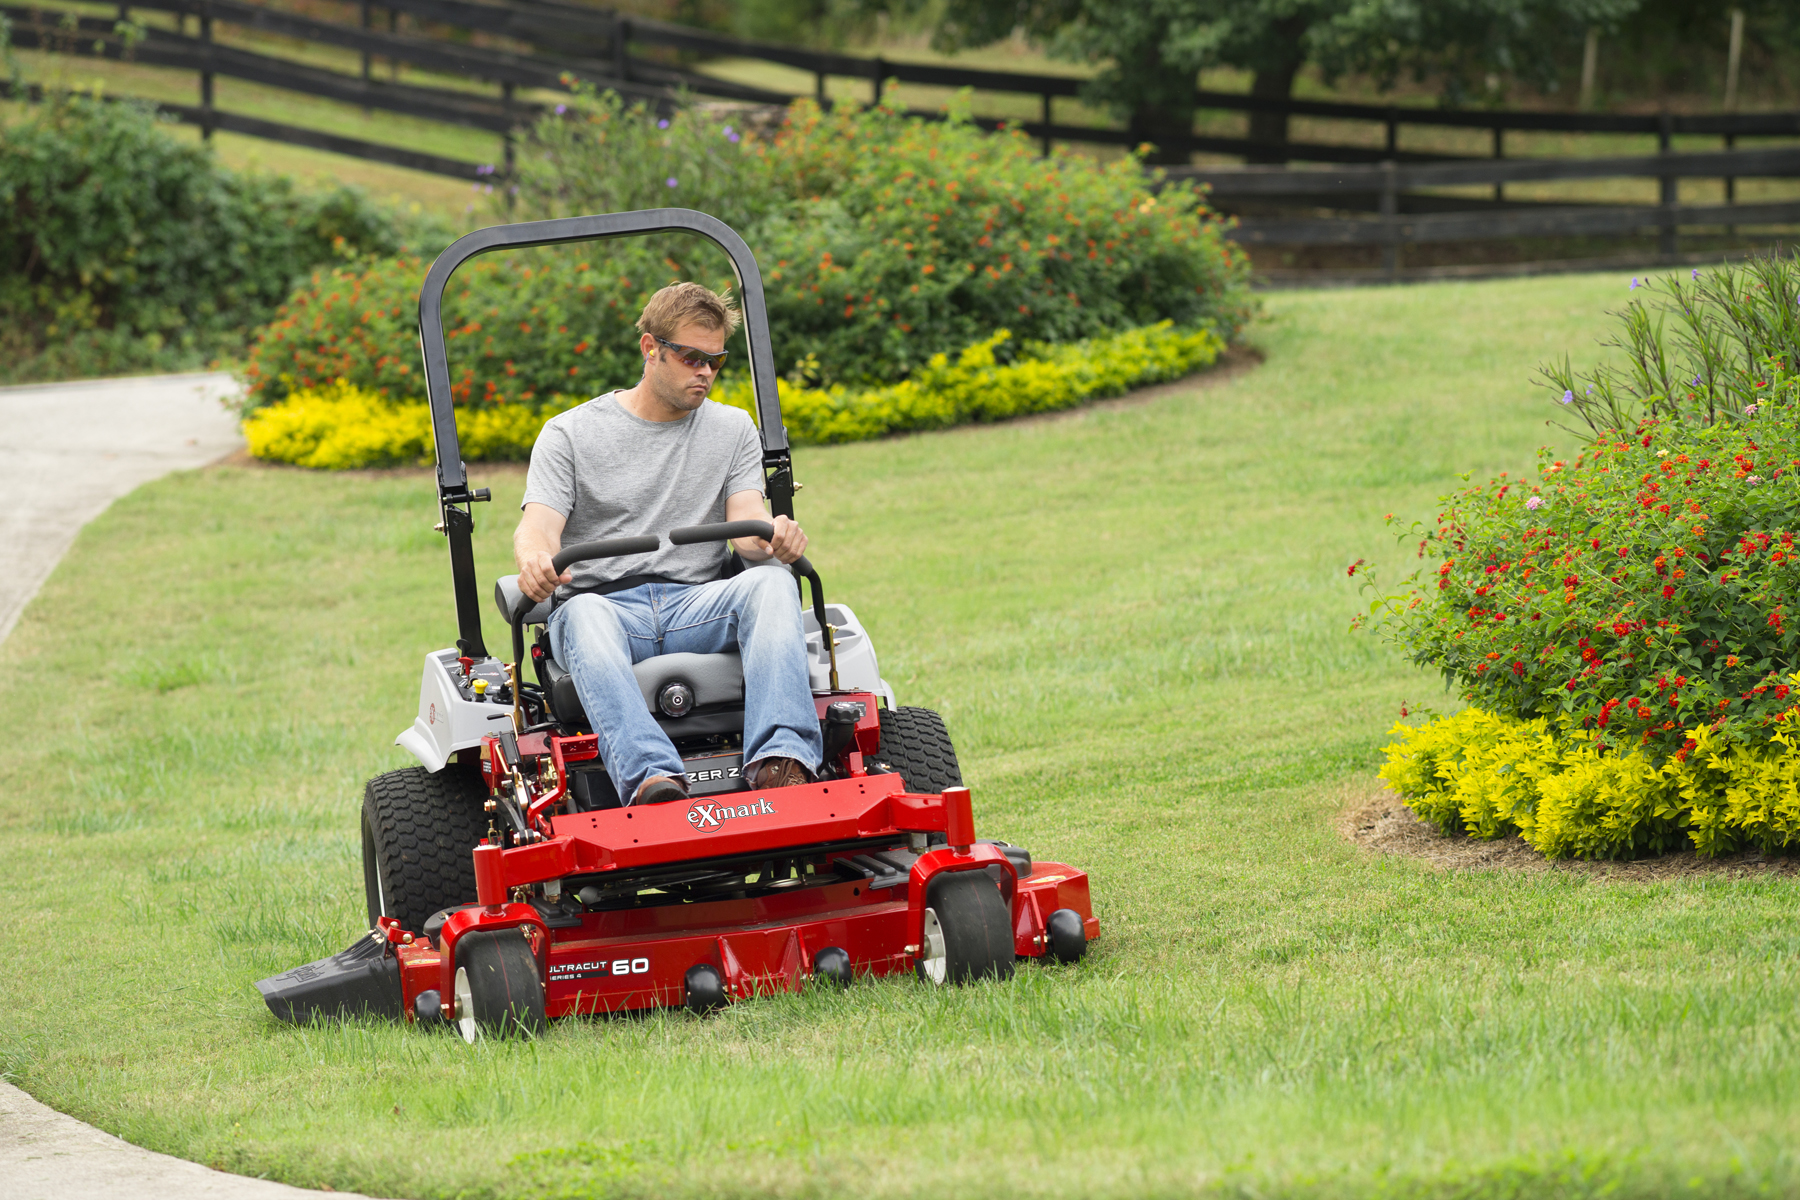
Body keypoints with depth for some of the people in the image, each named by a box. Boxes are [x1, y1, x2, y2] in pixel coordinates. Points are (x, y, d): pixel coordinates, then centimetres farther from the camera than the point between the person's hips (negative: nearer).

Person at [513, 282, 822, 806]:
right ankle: (651, 778, -61)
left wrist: (773, 538, -25)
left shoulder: (733, 430, 17)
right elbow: (538, 526, -4)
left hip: (698, 607, 2)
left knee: (771, 580, -29)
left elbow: (748, 528, 3)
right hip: (605, 602, -2)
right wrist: (535, 559, -31)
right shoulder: (569, 434, 9)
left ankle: (779, 762, -49)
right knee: (585, 614, -39)